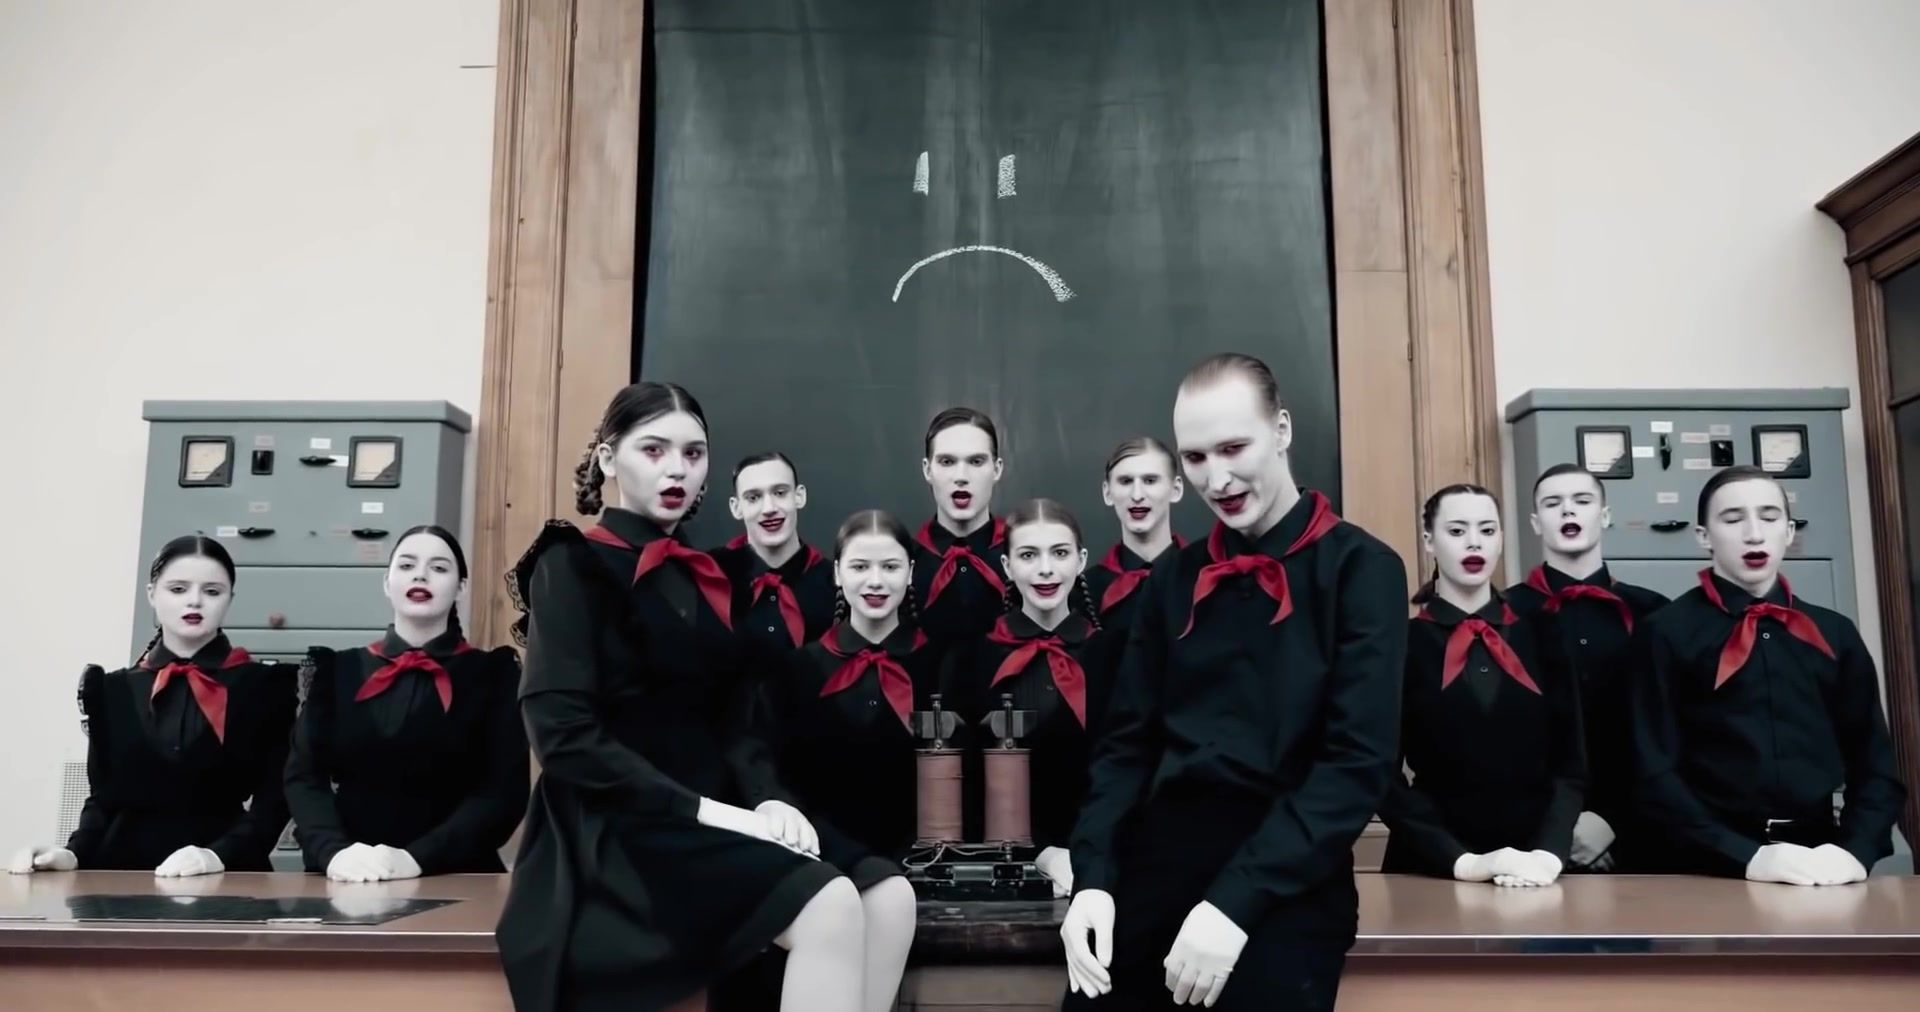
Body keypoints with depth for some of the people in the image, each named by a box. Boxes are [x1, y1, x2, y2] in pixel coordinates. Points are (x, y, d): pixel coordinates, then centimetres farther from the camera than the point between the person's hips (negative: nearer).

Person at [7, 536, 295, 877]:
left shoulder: (264, 686, 5)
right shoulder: (113, 690, 14)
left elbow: (274, 797, -1)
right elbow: (104, 797, 14)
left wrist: (220, 854, -16)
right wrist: (74, 853, -5)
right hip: (126, 869, 3)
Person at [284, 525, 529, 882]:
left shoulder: (493, 674, 5)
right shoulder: (337, 671, 13)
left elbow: (503, 792, -3)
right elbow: (304, 775, 5)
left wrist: (418, 858, -16)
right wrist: (333, 850, -14)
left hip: (452, 880, -2)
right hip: (350, 882, 2)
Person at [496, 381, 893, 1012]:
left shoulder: (706, 580, 17)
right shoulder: (574, 565, -3)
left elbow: (735, 721, 12)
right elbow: (564, 734, -14)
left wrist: (766, 798, -9)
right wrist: (703, 810, -19)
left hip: (711, 820, 6)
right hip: (617, 831, -6)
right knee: (831, 910, -28)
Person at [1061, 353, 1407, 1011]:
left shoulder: (1360, 569, -4)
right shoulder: (1173, 579, 10)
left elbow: (1357, 761, -11)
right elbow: (1128, 740, 9)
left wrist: (1235, 902, -19)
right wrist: (1093, 878, -6)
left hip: (1283, 890, -3)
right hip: (1155, 867, 4)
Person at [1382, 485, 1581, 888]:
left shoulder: (1540, 636, 4)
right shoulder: (1402, 644, -4)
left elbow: (1569, 759, 1)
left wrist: (1550, 852, -13)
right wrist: (1461, 861, -17)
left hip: (1533, 870, 2)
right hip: (1432, 871, -2)